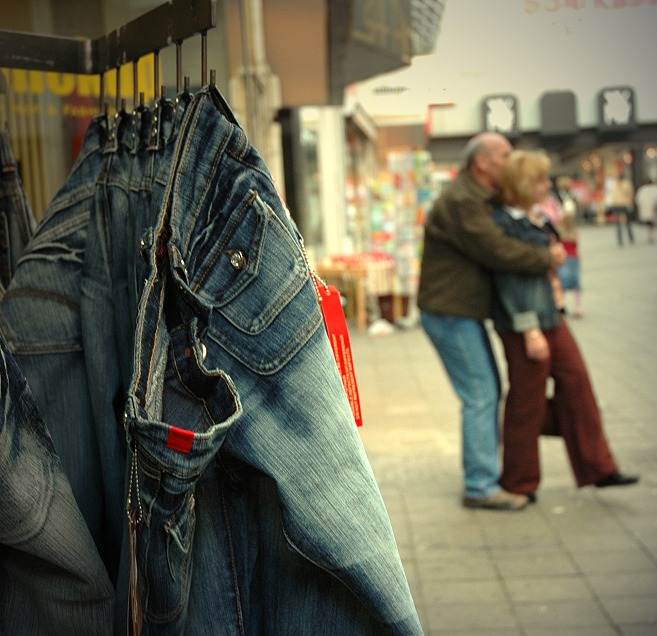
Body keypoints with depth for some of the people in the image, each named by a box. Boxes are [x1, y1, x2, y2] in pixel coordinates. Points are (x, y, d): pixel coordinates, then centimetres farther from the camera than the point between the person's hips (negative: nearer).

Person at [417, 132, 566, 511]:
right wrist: (546, 258, -13)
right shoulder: (461, 202, -19)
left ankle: (483, 475, 24)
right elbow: (497, 251, -25)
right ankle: (481, 488, -3)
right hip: (450, 313, -11)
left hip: (464, 312, 11)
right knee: (480, 396, -8)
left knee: (487, 392, 15)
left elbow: (497, 246, 22)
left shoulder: (481, 199, 16)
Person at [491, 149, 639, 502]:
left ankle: (597, 468, 16)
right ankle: (519, 483, 16)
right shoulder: (502, 223, -16)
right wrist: (529, 330, -21)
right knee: (528, 401, 0)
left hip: (550, 315, 9)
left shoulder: (537, 216, 10)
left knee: (576, 382, 8)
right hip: (522, 321, -9)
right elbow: (508, 280, -19)